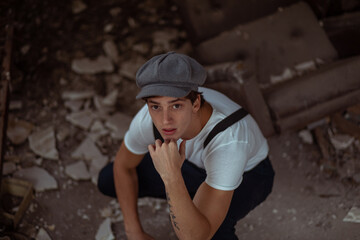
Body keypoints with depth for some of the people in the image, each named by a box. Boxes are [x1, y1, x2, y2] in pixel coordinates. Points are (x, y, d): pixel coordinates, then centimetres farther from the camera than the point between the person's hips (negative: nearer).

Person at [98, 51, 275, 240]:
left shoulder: (229, 140, -46)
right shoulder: (149, 117, -30)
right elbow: (123, 165, -7)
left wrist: (171, 176, -58)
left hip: (247, 175, -5)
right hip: (197, 163, 5)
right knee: (107, 180, -3)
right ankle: (190, 198, 16)